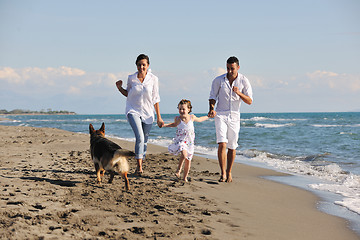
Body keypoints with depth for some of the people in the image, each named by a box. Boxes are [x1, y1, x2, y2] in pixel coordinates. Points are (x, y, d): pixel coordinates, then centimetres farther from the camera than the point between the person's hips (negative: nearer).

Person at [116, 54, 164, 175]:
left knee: (144, 141, 9)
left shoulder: (153, 79, -4)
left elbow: (155, 99, 2)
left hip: (148, 113, 2)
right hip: (133, 111, -2)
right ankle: (139, 166, -20)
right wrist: (120, 88, -6)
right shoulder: (131, 78, -3)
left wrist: (159, 117, 3)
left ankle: (139, 165, 25)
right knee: (140, 137, -20)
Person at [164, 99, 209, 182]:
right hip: (180, 141, -2)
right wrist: (165, 125, 10)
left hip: (189, 142, 3)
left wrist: (208, 116, 24)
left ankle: (185, 178, 20)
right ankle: (179, 169, -6)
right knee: (184, 154, -30)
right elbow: (175, 124, 17)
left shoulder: (192, 117, -5)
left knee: (188, 161, 5)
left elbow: (199, 119, 19)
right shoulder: (177, 119, -7)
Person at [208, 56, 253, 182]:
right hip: (221, 115, -1)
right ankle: (223, 173, -13)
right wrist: (211, 109, -15)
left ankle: (229, 172, 24)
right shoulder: (218, 80, -5)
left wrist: (239, 93, -23)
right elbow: (213, 97, 5)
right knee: (222, 144, -16)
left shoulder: (244, 81, -3)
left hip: (234, 116, 1)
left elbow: (249, 101, -5)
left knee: (232, 147, 7)